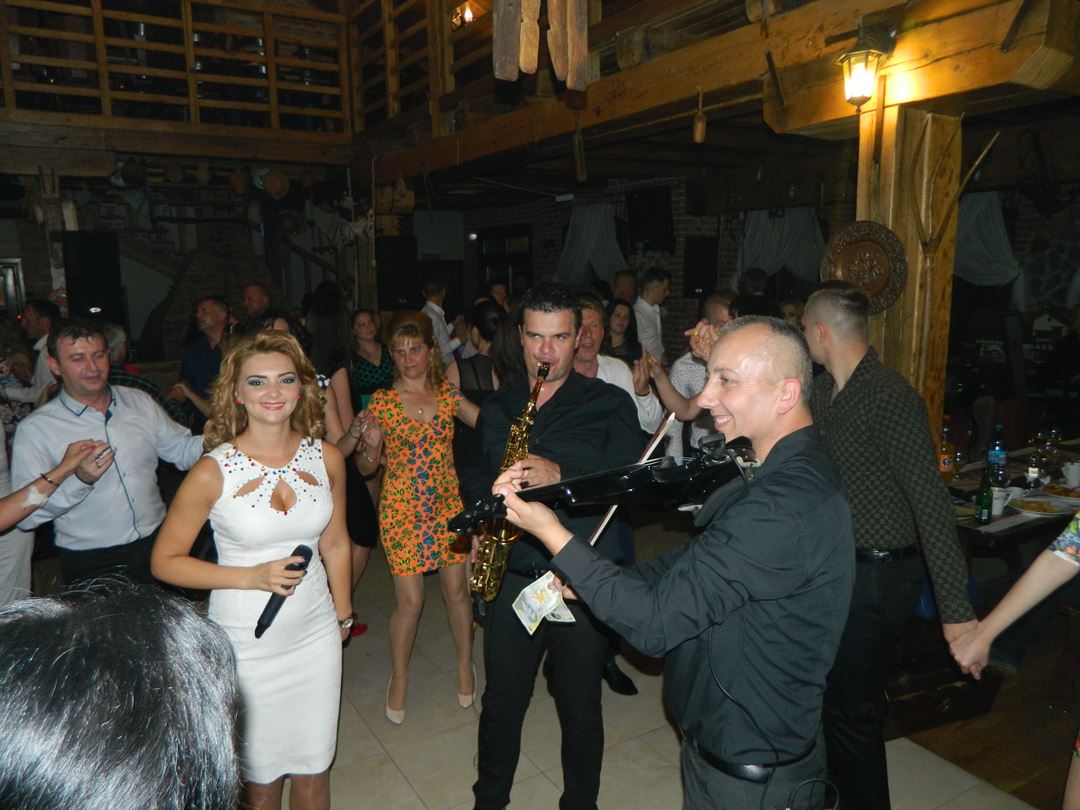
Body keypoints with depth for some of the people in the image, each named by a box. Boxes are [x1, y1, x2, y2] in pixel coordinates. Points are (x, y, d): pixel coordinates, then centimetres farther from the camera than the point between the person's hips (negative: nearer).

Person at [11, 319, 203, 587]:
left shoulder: (139, 402, 5)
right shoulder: (35, 429, -9)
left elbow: (183, 450, 11)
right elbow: (25, 516, -13)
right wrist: (79, 480, -27)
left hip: (156, 544, 4)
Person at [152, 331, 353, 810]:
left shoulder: (326, 458, -5)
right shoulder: (214, 470, -16)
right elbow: (165, 562, -8)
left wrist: (343, 614, 15)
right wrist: (252, 577, -19)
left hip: (315, 634, 3)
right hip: (246, 642, -2)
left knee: (313, 770, 16)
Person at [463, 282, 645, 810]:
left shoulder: (610, 404, -4)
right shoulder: (497, 407, 9)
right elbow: (476, 480, 19)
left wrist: (561, 476, -24)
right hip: (512, 578, 3)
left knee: (580, 710, 12)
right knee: (501, 702, 17)